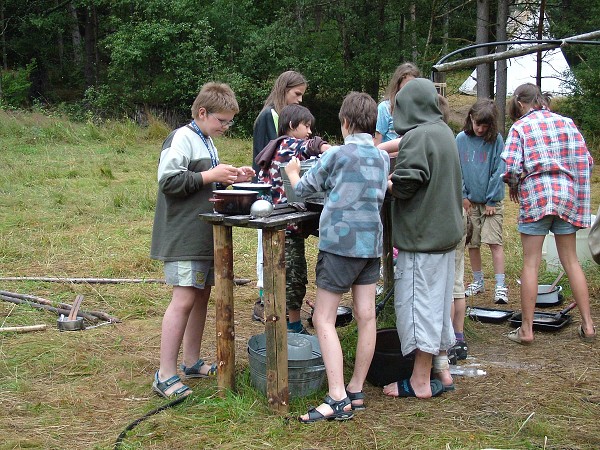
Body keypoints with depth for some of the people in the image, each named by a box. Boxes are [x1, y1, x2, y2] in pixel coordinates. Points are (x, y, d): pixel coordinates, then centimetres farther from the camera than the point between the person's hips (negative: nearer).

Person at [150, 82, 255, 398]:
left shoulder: (207, 142, 17)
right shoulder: (181, 139, -12)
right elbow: (168, 180, -20)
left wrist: (230, 177, 10)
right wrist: (210, 176, -19)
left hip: (204, 235, 10)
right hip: (183, 237, -10)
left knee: (202, 295, 13)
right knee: (184, 299, -11)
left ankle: (192, 363, 25)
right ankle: (165, 376, -6)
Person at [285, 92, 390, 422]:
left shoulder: (337, 154, -9)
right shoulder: (382, 158, 10)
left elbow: (303, 188, 3)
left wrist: (292, 171, 24)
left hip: (340, 243, -7)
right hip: (372, 243, 7)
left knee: (323, 320, -3)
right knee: (366, 318, 8)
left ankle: (337, 399, -10)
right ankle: (356, 391, 16)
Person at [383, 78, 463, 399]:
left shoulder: (417, 137, -16)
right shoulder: (444, 132, 13)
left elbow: (405, 184, -22)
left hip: (421, 236, -9)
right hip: (445, 230, 9)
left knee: (417, 302, -3)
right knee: (438, 302, 17)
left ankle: (420, 381, 3)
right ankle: (441, 369, 26)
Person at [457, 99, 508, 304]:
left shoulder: (496, 140, -6)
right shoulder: (462, 139, 0)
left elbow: (498, 171, -5)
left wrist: (491, 200, -7)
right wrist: (463, 196, 1)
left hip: (491, 201, -3)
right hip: (470, 201, 3)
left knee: (494, 241, -9)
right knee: (472, 243, 9)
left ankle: (500, 286, -6)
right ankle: (478, 282, 23)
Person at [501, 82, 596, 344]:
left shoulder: (520, 127, -3)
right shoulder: (566, 122, 9)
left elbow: (510, 167, -12)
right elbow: (586, 161, 6)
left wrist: (513, 187, 7)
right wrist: (571, 182, 16)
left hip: (536, 196, -4)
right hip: (567, 195, 4)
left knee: (530, 264, 1)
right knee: (571, 261, 12)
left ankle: (526, 330, 3)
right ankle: (587, 325, 13)